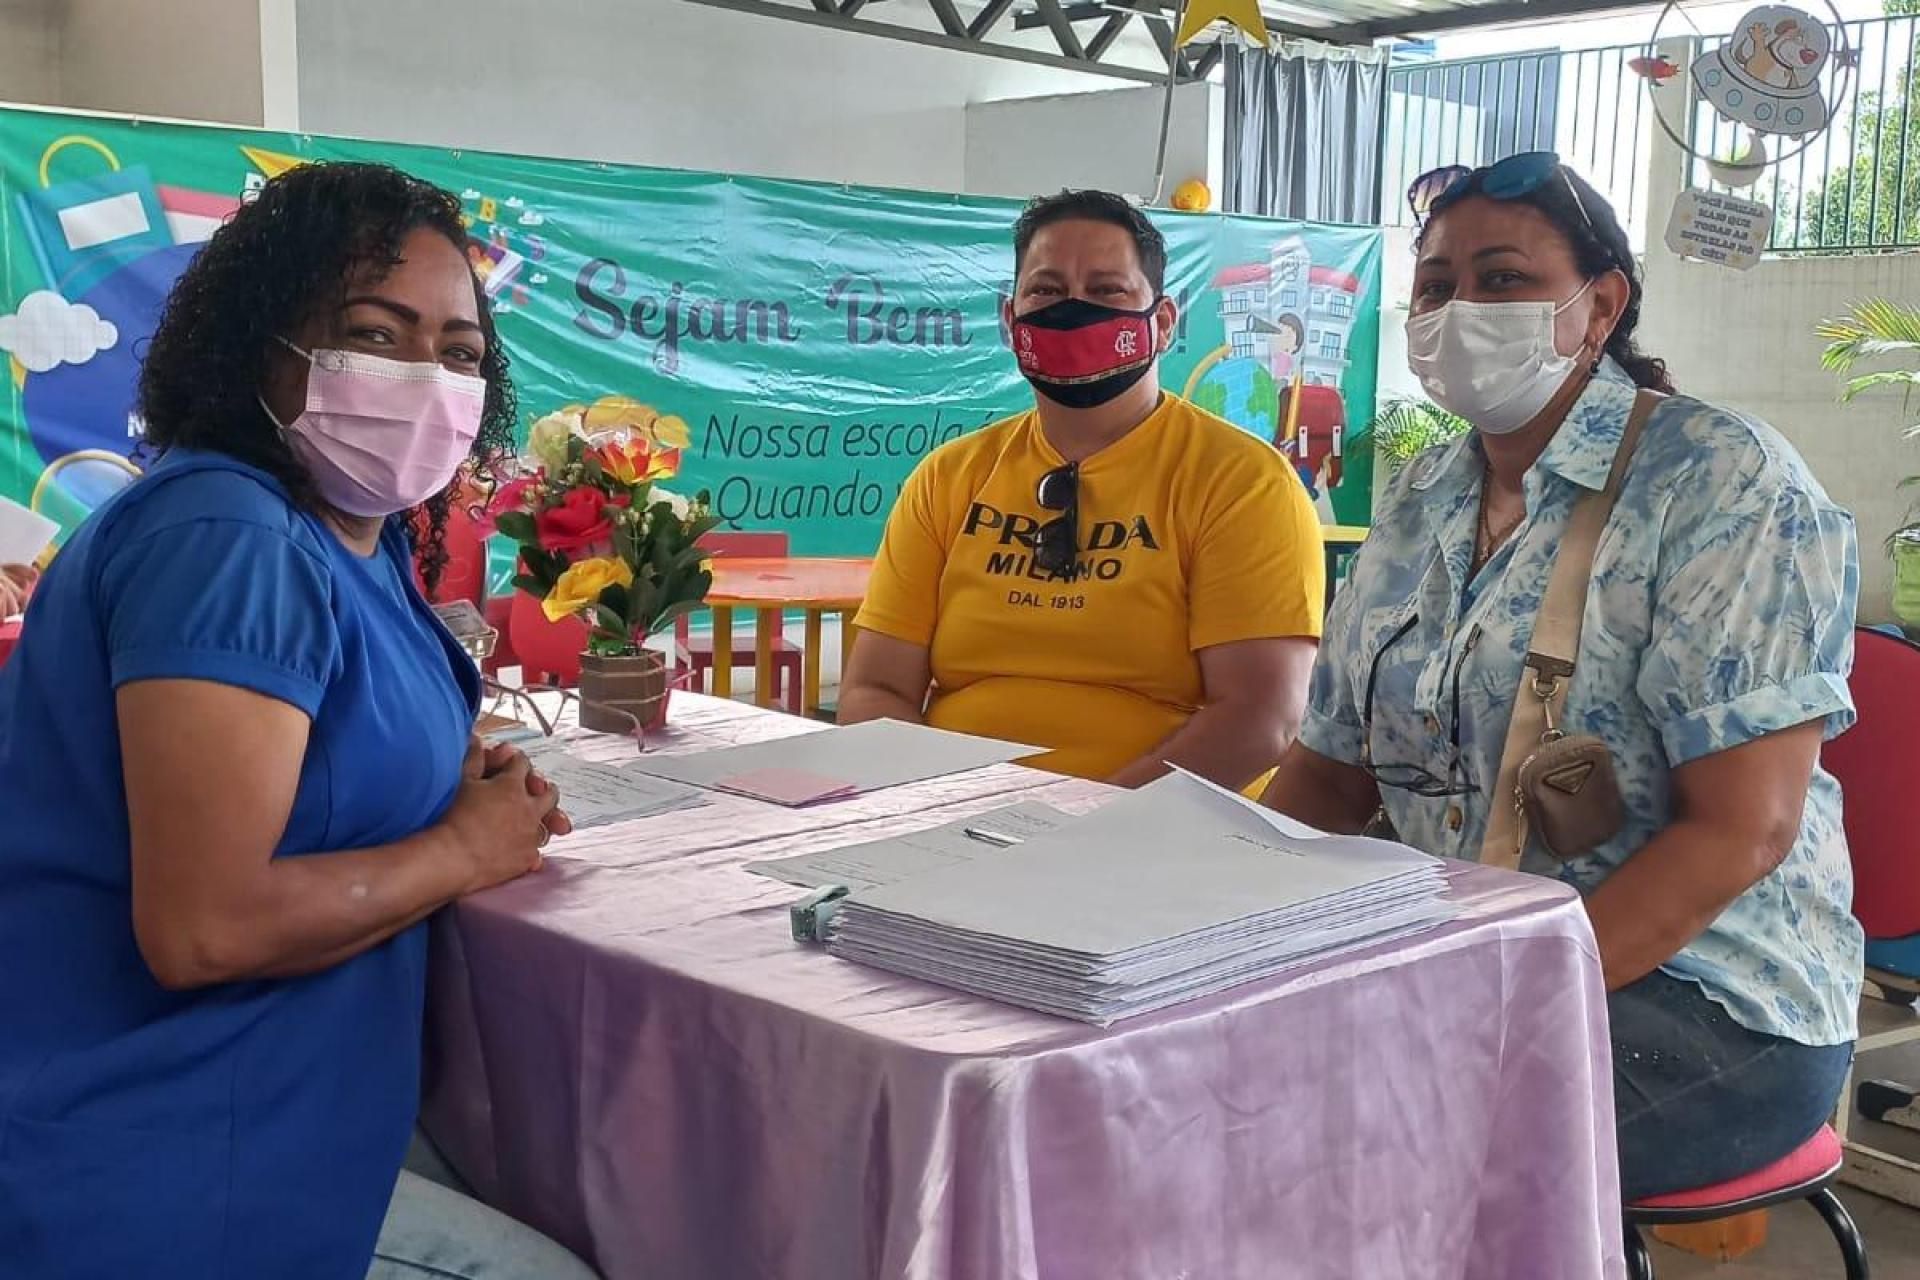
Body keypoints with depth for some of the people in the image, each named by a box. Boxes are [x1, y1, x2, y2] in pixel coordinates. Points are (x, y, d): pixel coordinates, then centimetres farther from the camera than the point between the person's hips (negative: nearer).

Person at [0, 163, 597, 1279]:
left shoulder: (365, 542, 8)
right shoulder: (228, 543, -21)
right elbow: (203, 926, -28)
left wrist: (462, 784, 1)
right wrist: (467, 848, -13)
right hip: (148, 1177, -9)